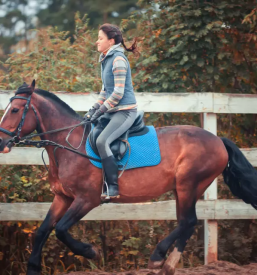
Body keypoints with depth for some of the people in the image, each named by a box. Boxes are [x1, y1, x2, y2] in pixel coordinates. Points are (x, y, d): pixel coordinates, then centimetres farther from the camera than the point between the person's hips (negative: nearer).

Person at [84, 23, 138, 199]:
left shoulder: (118, 59, -14)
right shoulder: (106, 60, 15)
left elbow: (118, 93, -18)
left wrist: (100, 111, -15)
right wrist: (93, 110, 11)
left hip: (125, 110, -10)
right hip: (114, 111, 10)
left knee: (102, 141, -26)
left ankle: (113, 188, -22)